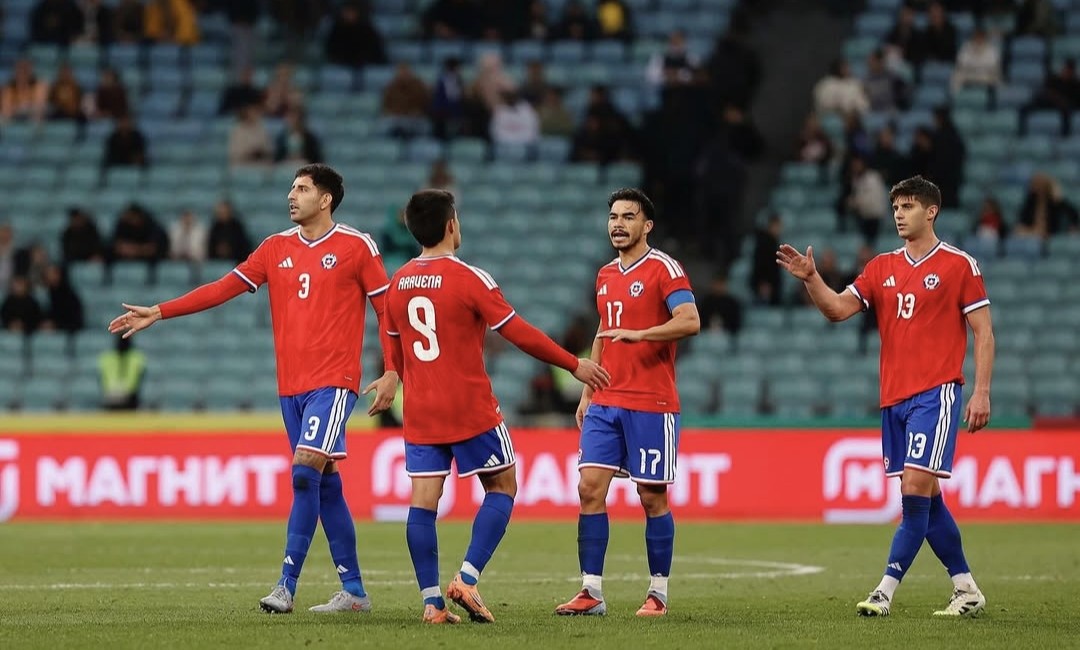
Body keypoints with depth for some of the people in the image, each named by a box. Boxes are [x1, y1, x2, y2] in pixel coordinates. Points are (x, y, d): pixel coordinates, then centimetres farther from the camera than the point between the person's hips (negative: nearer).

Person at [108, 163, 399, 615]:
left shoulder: (357, 247, -3)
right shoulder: (276, 248, 11)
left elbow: (388, 307, -1)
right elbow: (223, 288, 8)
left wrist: (392, 372, -8)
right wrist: (158, 313, 2)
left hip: (333, 381, -6)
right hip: (290, 385, 6)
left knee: (305, 472, -17)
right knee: (324, 483, 7)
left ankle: (286, 586, -16)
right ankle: (353, 590, 12)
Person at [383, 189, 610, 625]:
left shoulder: (397, 284, 6)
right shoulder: (469, 279, -11)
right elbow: (520, 334, -9)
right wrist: (575, 365, 0)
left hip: (419, 414, 5)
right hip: (470, 410, -5)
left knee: (423, 499, 2)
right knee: (501, 488, 7)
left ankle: (431, 601, -3)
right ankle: (466, 580, -7)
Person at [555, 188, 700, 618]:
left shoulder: (663, 269, -6)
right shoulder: (606, 275, 16)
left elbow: (690, 321, -19)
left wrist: (639, 334, -30)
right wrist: (587, 391, 19)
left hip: (651, 405, -6)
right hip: (605, 403, 6)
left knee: (652, 497, 0)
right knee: (590, 489, -3)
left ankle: (658, 593, 9)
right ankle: (591, 592, 0)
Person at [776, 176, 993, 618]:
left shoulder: (959, 265, -2)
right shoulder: (882, 267, 13)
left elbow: (983, 332, -2)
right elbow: (838, 308, 4)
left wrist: (982, 392, -10)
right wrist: (811, 279, -13)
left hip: (936, 393, -6)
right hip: (894, 398, 6)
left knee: (916, 488, -14)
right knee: (925, 497, 8)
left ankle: (886, 592, -17)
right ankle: (966, 590, 17)